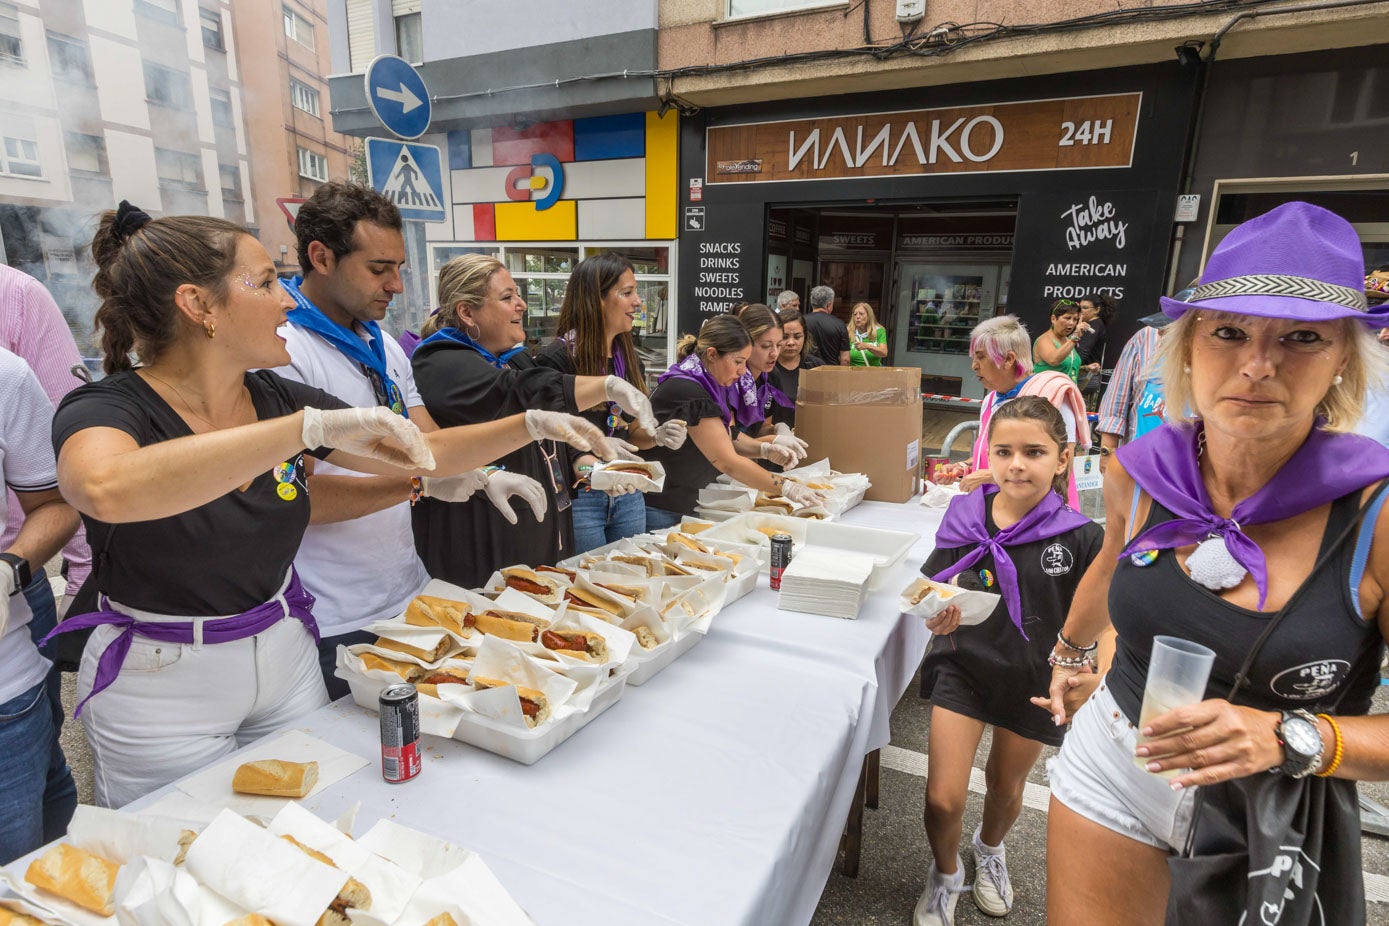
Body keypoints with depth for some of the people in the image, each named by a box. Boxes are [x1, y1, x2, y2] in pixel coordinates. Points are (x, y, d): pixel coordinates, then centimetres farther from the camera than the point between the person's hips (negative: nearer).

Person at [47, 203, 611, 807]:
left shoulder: (278, 398, -2)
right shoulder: (103, 409, -17)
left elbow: (424, 451, 2)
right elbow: (107, 489, -42)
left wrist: (534, 425, -6)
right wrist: (313, 427, -44)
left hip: (286, 658, 5)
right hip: (161, 688, -4)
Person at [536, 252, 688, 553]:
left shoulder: (629, 358, 8)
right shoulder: (556, 359, -14)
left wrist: (657, 436, -5)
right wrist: (587, 468, -33)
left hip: (627, 495, 7)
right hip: (577, 497, -7)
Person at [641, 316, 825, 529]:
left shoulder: (710, 384, 5)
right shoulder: (687, 391, -24)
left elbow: (729, 437, 13)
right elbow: (728, 463, -25)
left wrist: (764, 449, -6)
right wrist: (786, 488, -23)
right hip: (659, 510, -9)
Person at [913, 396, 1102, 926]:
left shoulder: (1080, 537, -17)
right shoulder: (966, 520, -14)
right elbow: (933, 590, -6)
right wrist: (936, 618, -27)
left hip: (1034, 679, 1)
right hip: (964, 665, 0)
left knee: (1006, 788, 24)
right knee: (943, 798, -2)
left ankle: (990, 849, 60)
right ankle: (944, 873, 34)